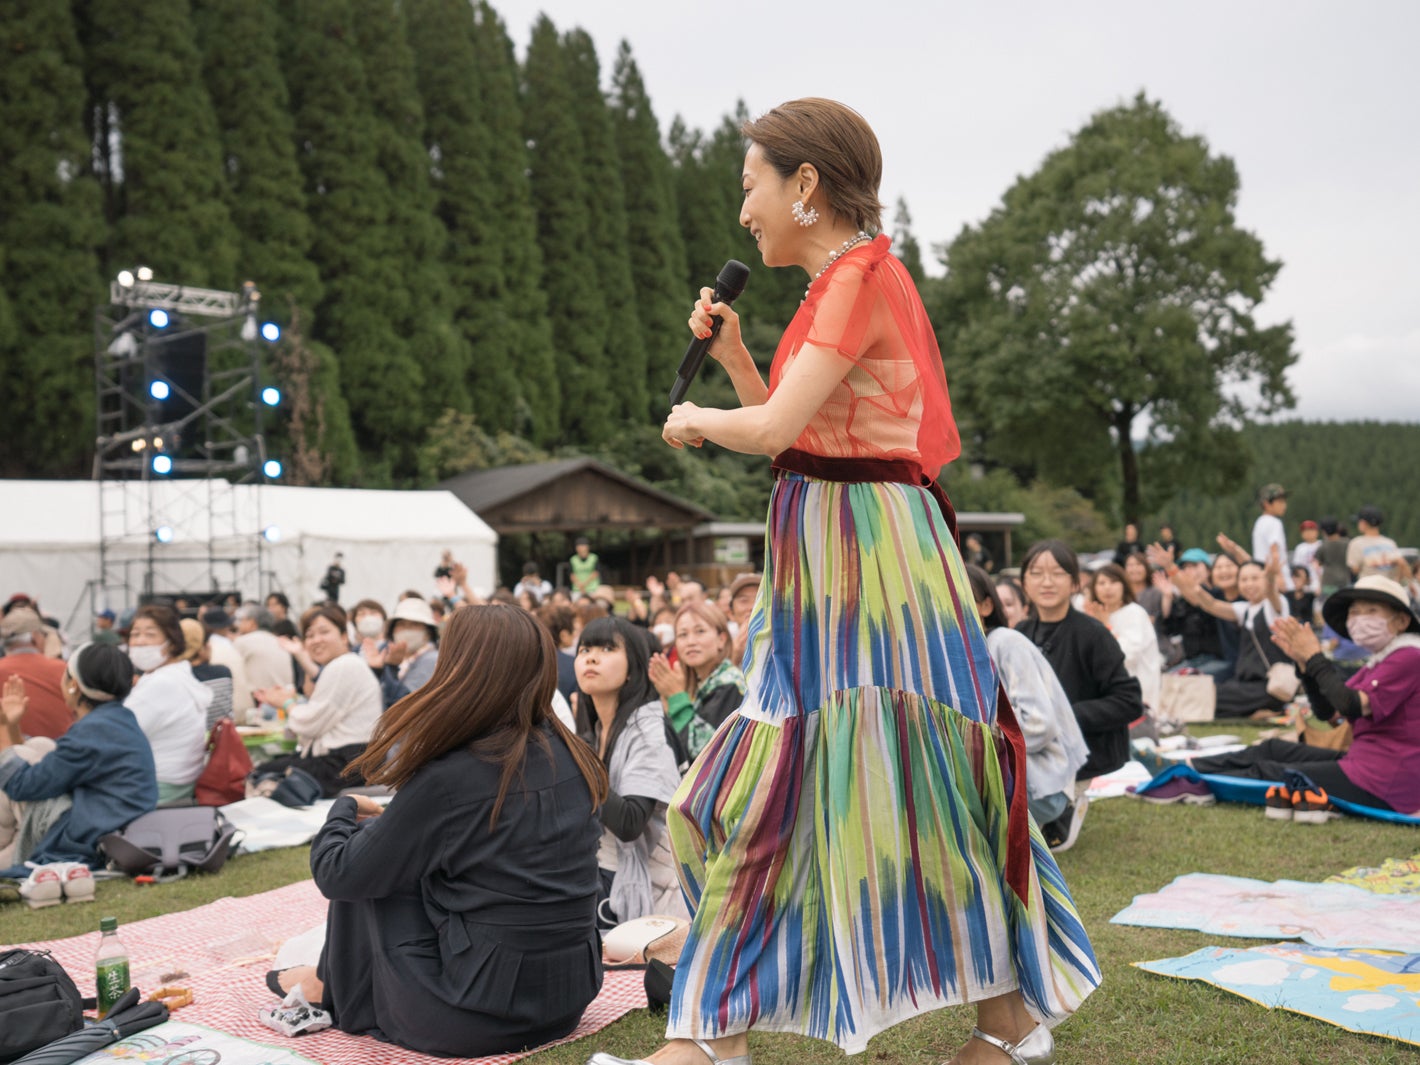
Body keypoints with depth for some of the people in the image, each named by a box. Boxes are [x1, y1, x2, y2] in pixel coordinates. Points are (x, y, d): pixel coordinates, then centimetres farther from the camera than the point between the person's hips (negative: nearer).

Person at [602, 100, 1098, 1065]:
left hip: (867, 548, -10)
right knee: (769, 791, 12)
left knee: (907, 786, -2)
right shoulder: (841, 281, 16)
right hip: (826, 554, 10)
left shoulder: (862, 276, -13)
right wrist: (730, 351, 12)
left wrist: (696, 421, -2)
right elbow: (790, 428, 21)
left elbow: (774, 430, -21)